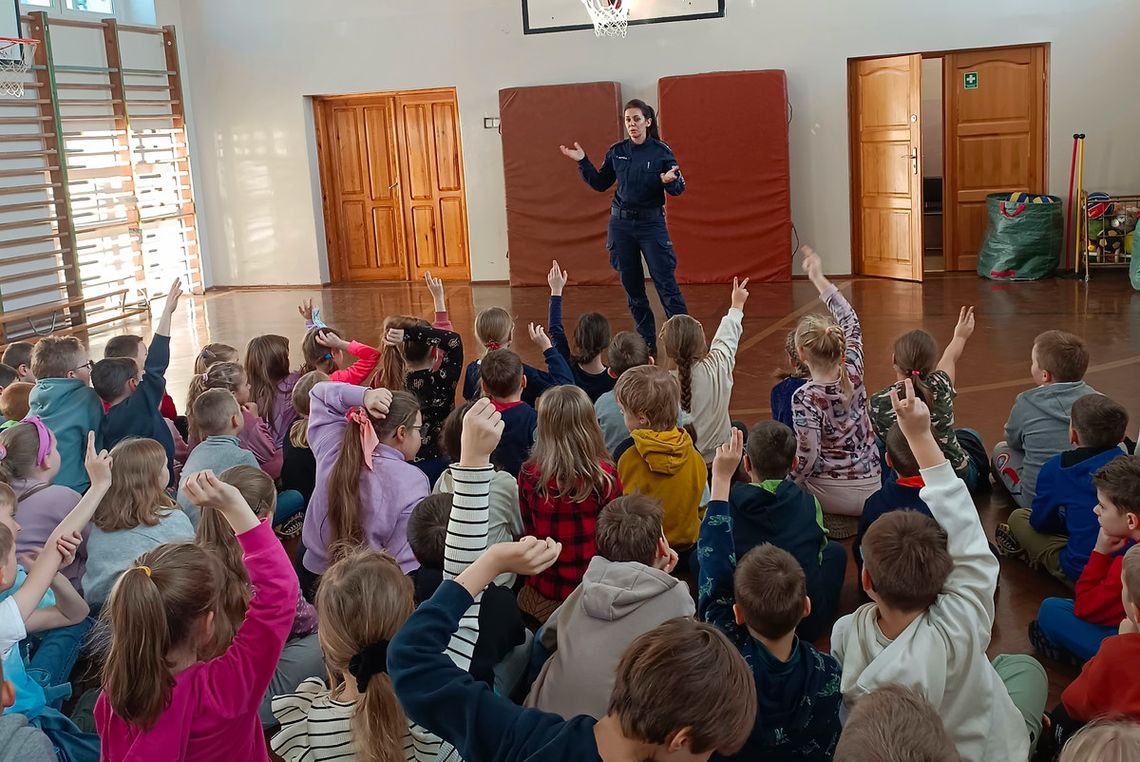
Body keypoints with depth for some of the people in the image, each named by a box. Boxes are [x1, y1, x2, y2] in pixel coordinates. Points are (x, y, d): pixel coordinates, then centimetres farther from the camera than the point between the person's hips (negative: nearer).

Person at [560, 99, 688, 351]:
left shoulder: (661, 151, -8)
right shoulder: (616, 152, 2)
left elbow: (679, 189, -6)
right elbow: (600, 184, 12)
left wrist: (670, 181, -28)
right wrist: (583, 162, 2)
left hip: (651, 223, -4)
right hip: (621, 223, 4)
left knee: (666, 283, -6)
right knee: (632, 286, 9)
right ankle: (647, 342, 21)